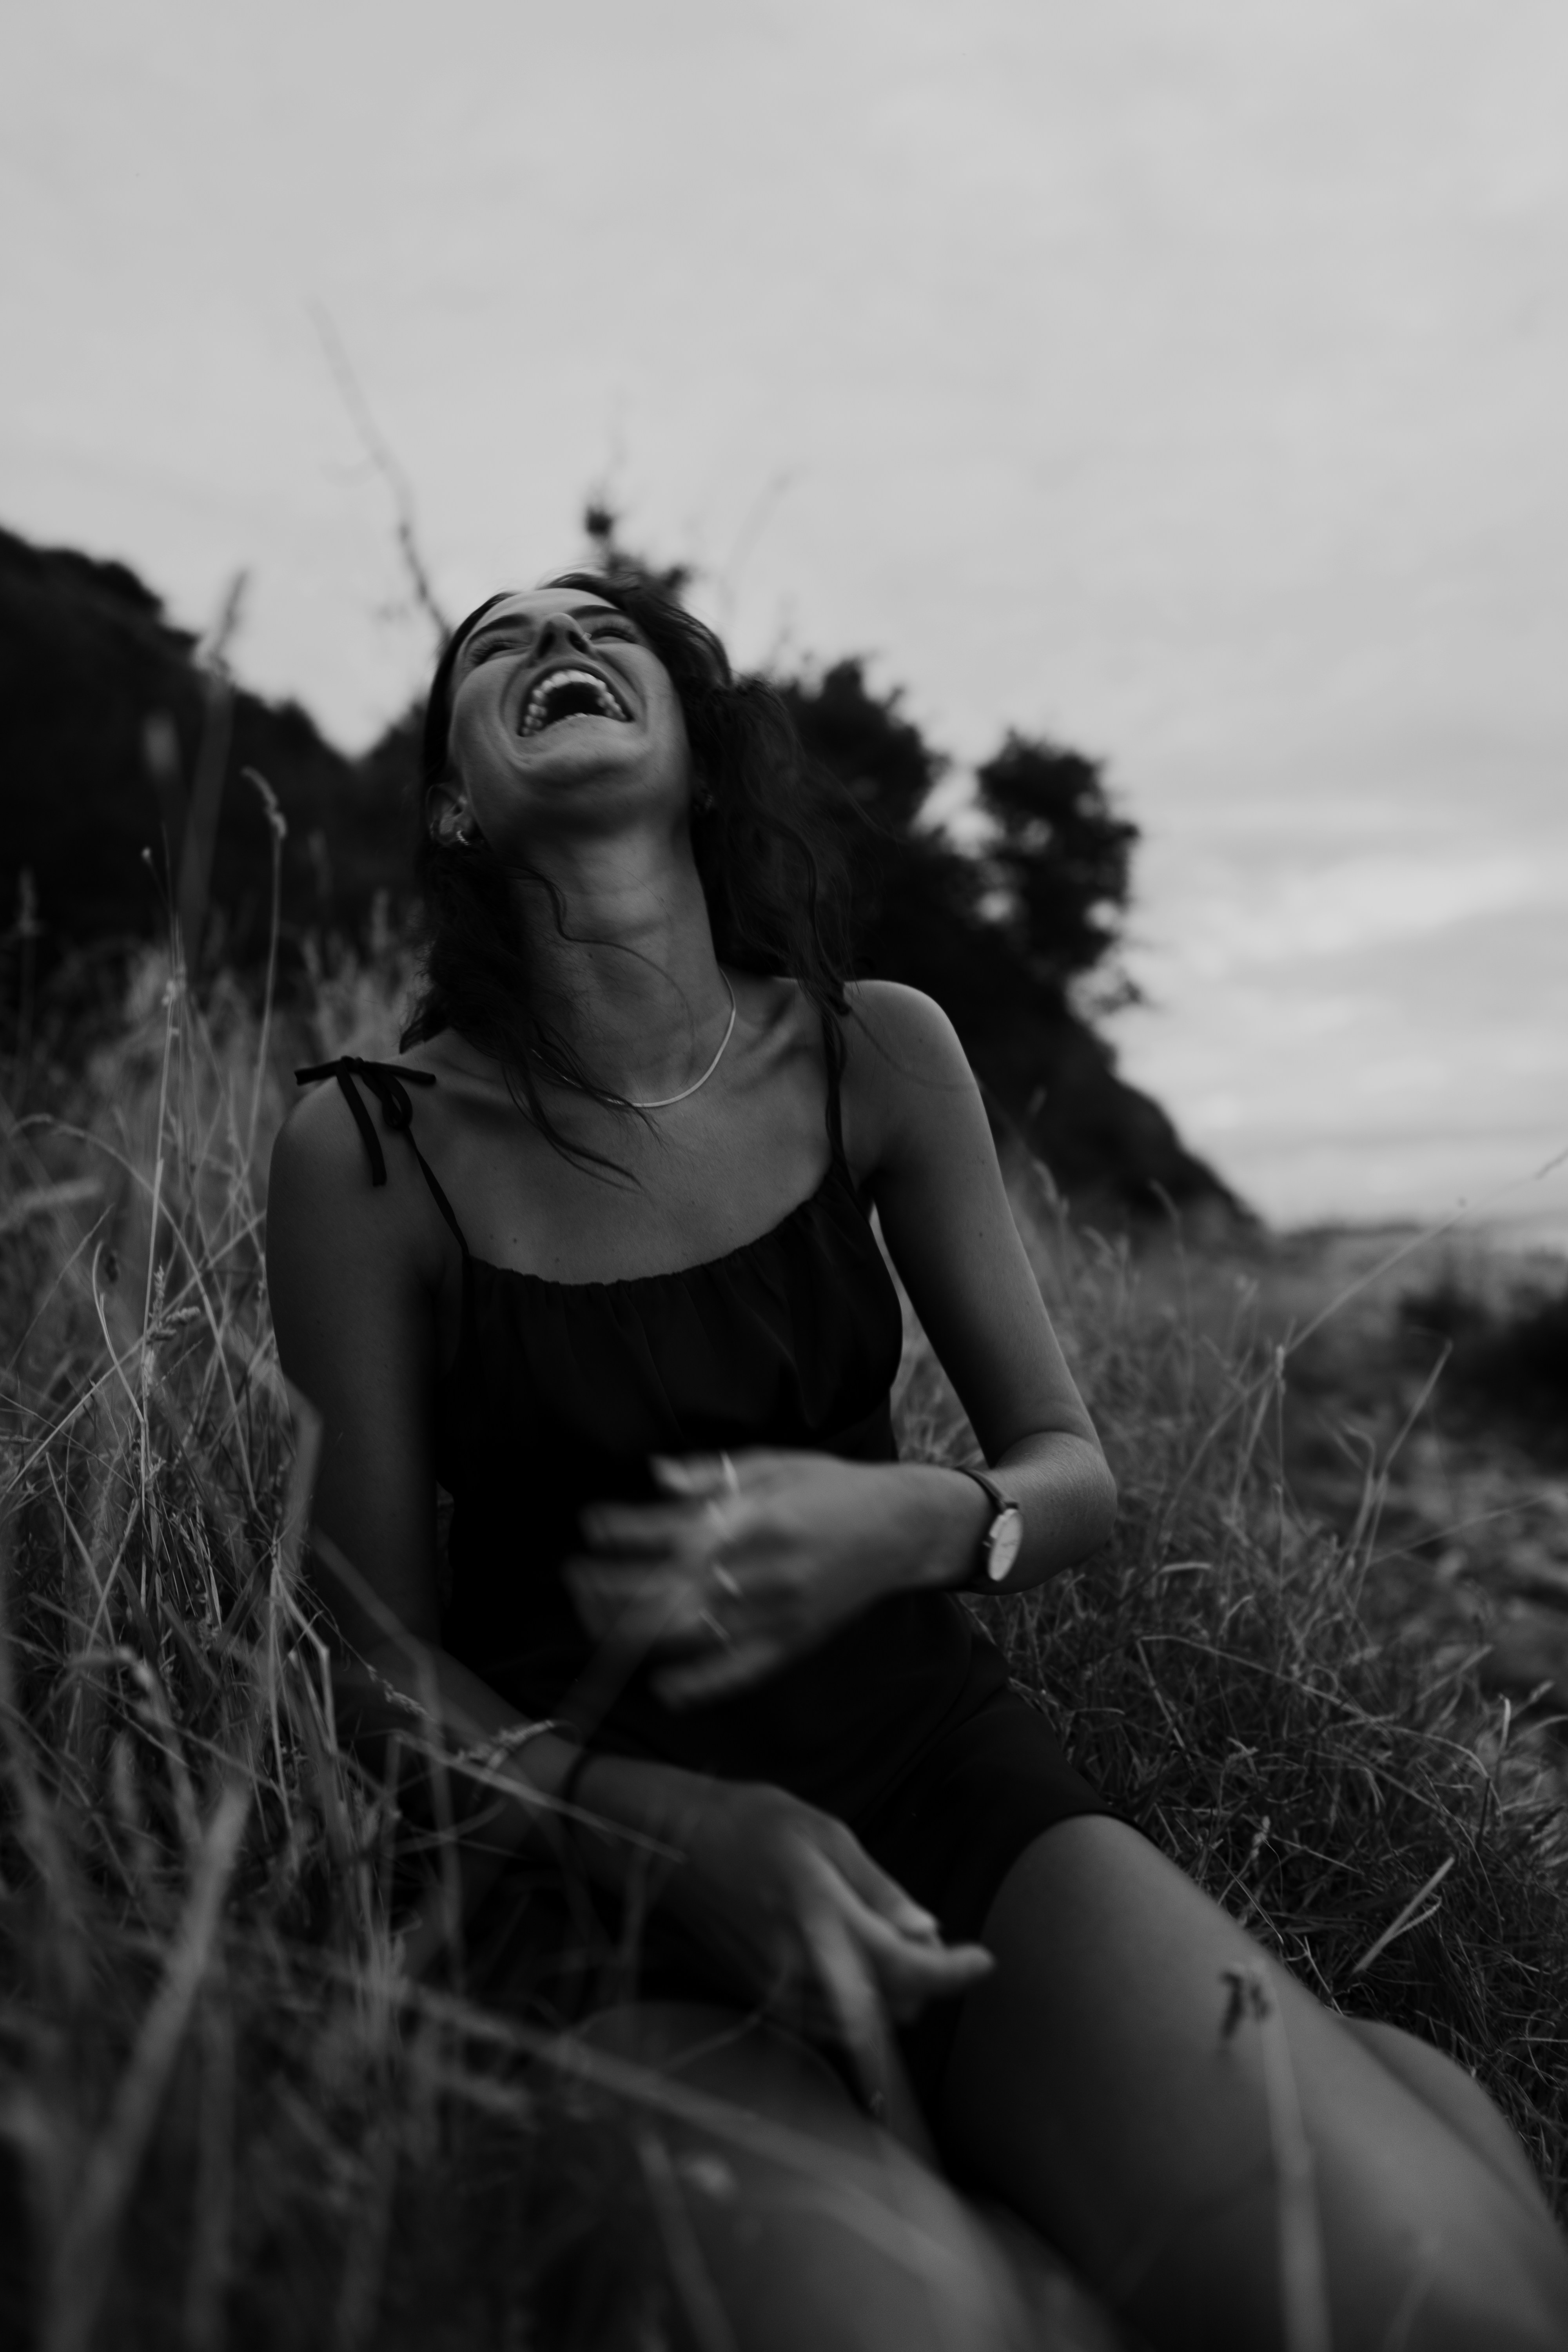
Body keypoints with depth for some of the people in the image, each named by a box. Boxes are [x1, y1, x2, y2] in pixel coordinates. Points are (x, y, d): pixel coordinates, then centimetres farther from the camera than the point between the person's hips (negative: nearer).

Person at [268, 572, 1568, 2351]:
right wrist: (693, 1833, -20)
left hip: (945, 1778, 2)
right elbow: (379, 1648, -4)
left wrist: (916, 1523, -20)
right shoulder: (370, 1149, -10)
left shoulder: (876, 1053, -4)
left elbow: (1074, 1468, 4)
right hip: (603, 1859, -1)